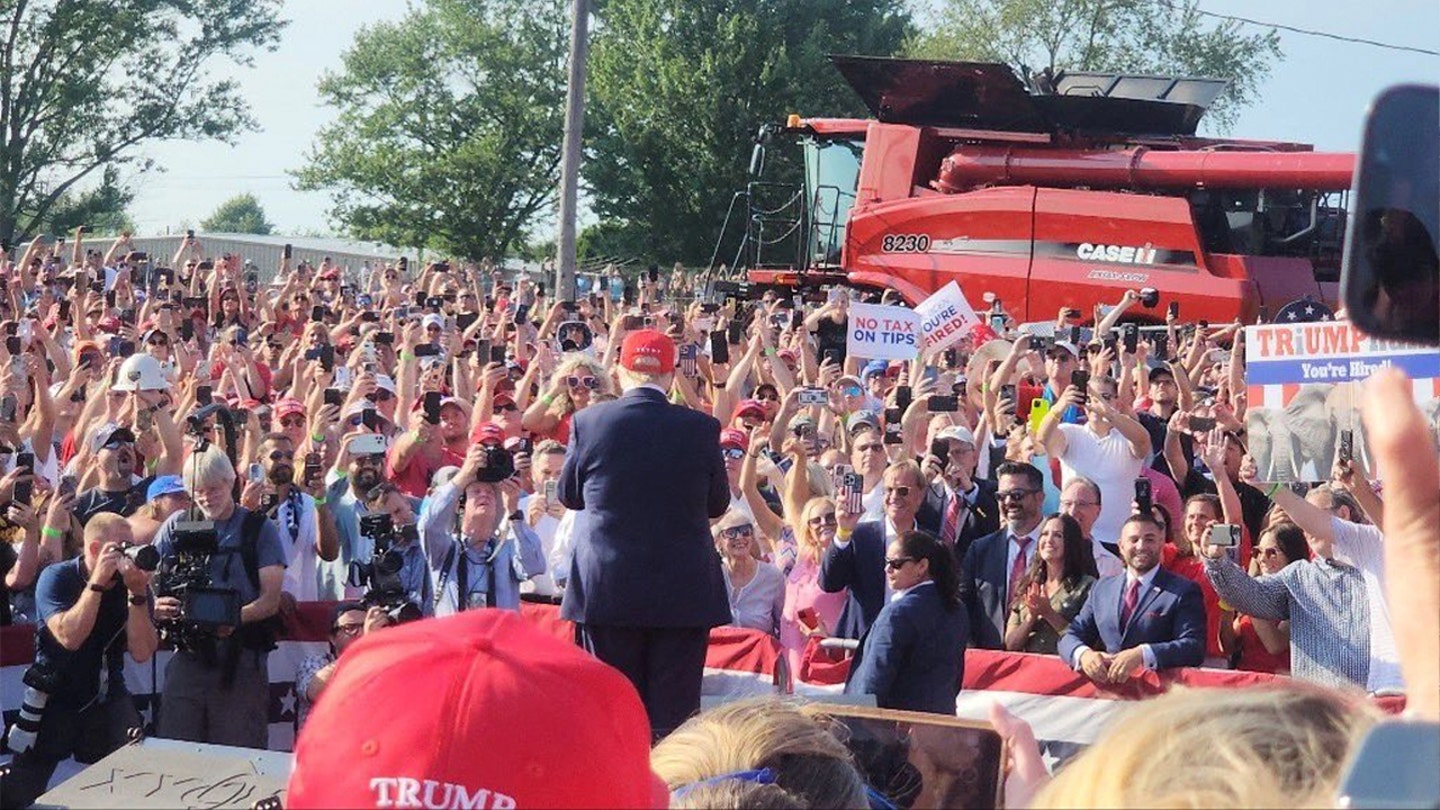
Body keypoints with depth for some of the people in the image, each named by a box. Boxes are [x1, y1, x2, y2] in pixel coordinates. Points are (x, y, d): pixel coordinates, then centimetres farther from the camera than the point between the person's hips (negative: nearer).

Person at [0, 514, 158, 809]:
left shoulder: (133, 583, -5)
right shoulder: (57, 578, -12)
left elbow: (141, 652, -14)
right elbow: (69, 637, -28)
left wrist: (137, 593, -23)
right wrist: (97, 582, -30)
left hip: (107, 699, 2)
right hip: (54, 700, -2)